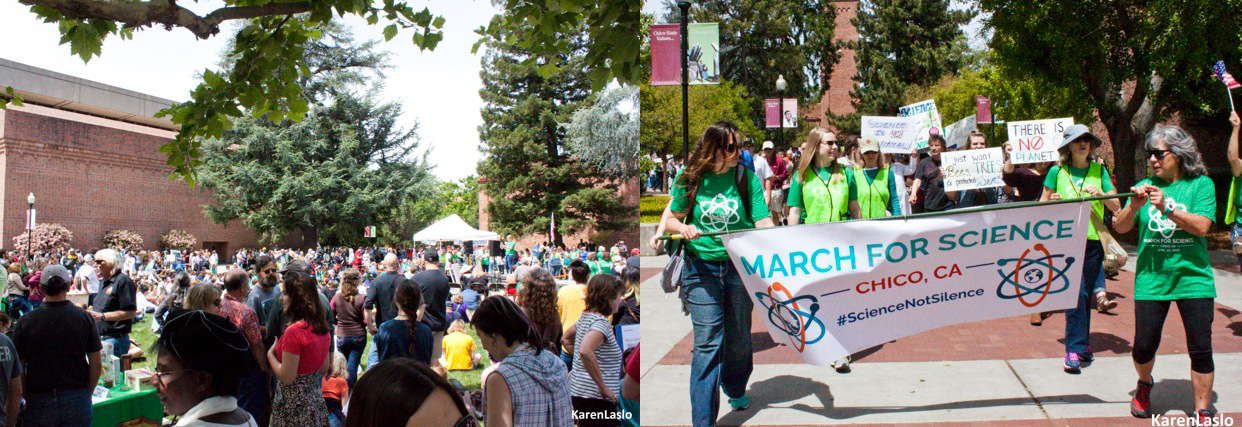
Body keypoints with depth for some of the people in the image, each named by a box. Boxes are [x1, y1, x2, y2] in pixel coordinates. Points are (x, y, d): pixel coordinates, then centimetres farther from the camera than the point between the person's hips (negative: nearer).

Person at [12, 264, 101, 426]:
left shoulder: (25, 322, -5)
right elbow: (96, 364, -3)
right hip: (77, 399, 0)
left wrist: (27, 397, 10)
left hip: (39, 401, 0)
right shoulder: (85, 318, -5)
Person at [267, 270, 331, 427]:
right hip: (316, 399, 8)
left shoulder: (293, 331, -21)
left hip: (294, 406, -8)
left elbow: (286, 377, -19)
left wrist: (270, 354, -5)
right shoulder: (322, 327, 4)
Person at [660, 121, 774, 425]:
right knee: (708, 342, -6)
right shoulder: (691, 178, -1)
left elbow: (763, 223, -7)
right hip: (701, 266, -1)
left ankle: (735, 389, 44)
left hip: (740, 266, 2)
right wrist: (683, 227, -14)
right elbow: (671, 219, 8)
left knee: (739, 335, 15)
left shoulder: (747, 178, -1)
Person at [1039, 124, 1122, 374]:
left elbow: (1117, 207, 7)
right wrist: (1051, 202, -11)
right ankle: (1075, 348, -11)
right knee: (1076, 292, -12)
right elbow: (1042, 203, 11)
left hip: (1093, 240, 3)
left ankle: (1081, 345, 21)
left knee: (1086, 294, 8)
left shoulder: (1099, 170, 8)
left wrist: (1101, 194, -12)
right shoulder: (1057, 171, 3)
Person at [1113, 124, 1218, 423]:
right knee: (1144, 346, -1)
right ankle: (1145, 385, 31)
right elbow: (1120, 227, 0)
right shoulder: (1145, 186, 7)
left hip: (1193, 278, -2)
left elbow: (1201, 226, -14)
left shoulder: (1201, 184, 0)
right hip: (1151, 280, 2)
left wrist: (1167, 208, -23)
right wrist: (1134, 206, -17)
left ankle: (1202, 413, 13)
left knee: (1201, 349, -1)